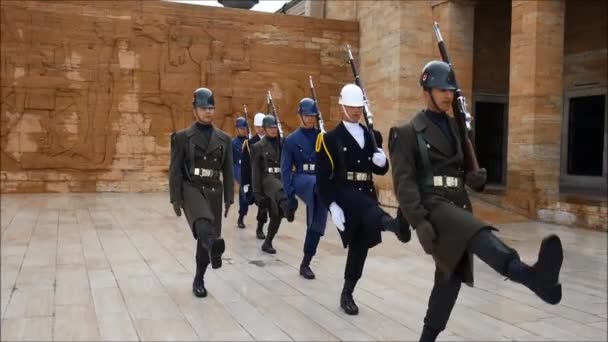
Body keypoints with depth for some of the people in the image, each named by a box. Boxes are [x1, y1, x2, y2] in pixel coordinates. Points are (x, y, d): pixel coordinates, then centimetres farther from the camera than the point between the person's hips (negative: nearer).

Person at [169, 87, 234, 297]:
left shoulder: (223, 138, 9)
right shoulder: (182, 137, 1)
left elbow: (228, 171, 10)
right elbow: (175, 170, -1)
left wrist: (229, 198, 6)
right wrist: (175, 198, -7)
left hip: (214, 192, 3)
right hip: (191, 189, -3)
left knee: (205, 235, 7)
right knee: (203, 223, -34)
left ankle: (199, 280, 21)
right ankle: (214, 245, -62)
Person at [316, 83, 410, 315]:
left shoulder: (372, 136, 14)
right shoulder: (330, 138, -2)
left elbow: (381, 170, 17)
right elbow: (323, 177, -8)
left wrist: (382, 161, -8)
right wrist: (332, 205, -19)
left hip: (366, 195, 5)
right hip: (344, 195, -5)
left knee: (360, 247, 7)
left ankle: (347, 295, 21)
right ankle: (391, 223, -71)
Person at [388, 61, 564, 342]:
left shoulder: (457, 129, 18)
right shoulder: (408, 132, -2)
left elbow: (468, 172, 22)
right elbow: (403, 181, -10)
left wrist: (476, 178, -4)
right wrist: (419, 221, -22)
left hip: (458, 207, 7)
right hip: (432, 205, -7)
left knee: (451, 276, 8)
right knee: (478, 234, -34)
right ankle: (532, 276, -60)